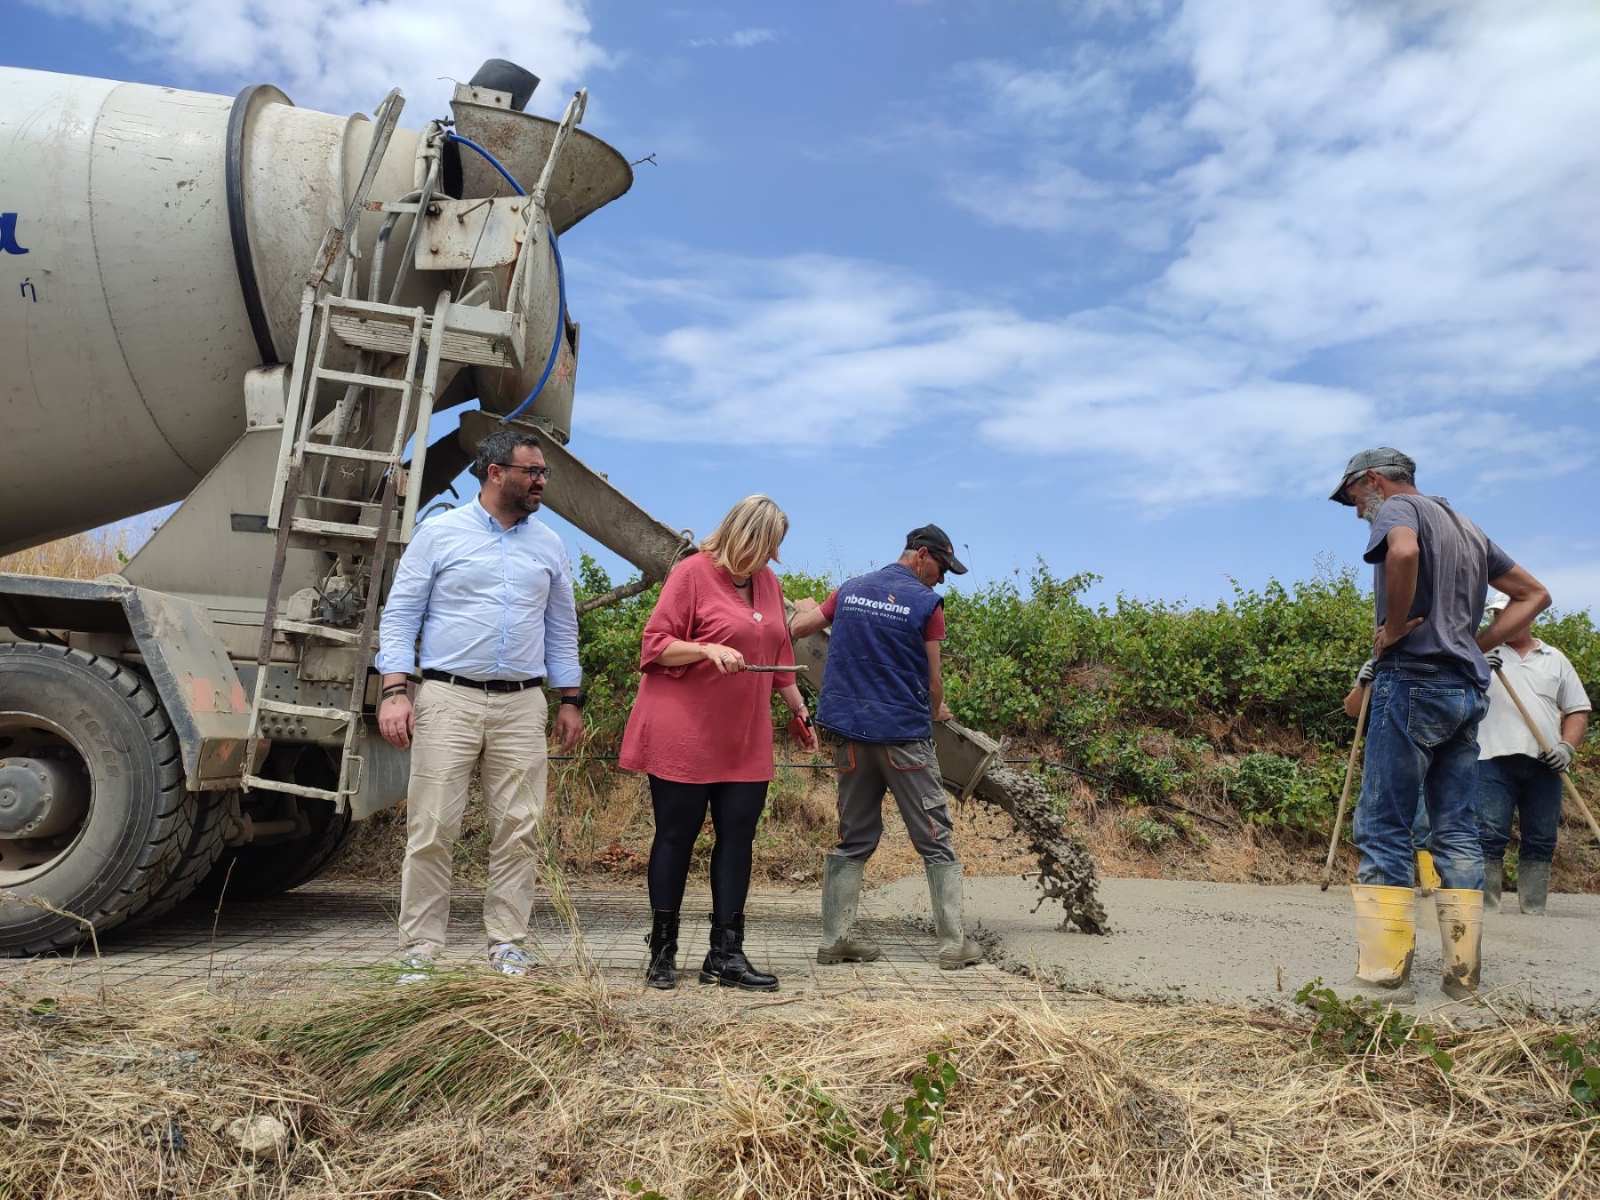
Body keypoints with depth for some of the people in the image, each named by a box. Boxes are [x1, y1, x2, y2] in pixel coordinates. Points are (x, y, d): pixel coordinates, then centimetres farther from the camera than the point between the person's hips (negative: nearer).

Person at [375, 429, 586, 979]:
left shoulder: (549, 546, 13)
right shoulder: (439, 532, 3)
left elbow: (561, 628, 18)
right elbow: (400, 615, 1)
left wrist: (570, 700, 14)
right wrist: (395, 690, -9)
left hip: (522, 706, 3)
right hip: (448, 698, -3)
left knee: (518, 830, 3)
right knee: (432, 829, -2)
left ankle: (508, 945, 14)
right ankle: (420, 949, 9)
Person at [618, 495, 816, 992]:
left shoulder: (768, 583, 12)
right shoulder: (693, 573, -8)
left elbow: (779, 655, 21)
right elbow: (656, 644, -9)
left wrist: (799, 710, 23)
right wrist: (709, 649, -23)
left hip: (745, 741, 6)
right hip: (685, 737, -6)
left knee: (737, 840, 4)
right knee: (676, 838, 4)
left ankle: (725, 954, 11)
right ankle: (663, 952, 16)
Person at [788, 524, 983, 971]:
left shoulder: (850, 589, 9)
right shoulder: (926, 603, -6)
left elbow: (798, 628, 13)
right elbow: (933, 678, -3)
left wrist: (805, 607, 35)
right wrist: (936, 712, 17)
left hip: (852, 732, 5)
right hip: (904, 734, -5)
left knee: (853, 838, 12)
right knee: (935, 840, 4)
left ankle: (835, 938, 11)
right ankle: (954, 942, 5)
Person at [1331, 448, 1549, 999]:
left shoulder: (1400, 508, -2)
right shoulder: (1468, 527, 23)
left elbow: (1403, 552, -27)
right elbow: (1534, 593, 26)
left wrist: (1393, 628, -15)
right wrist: (1477, 643, 15)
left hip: (1414, 680, -8)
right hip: (1469, 689, 8)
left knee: (1384, 829, -6)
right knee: (1458, 833, 7)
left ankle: (1383, 969, -7)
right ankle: (1463, 970, 7)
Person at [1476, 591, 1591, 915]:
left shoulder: (1555, 659, 19)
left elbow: (1577, 710, 17)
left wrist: (1567, 746, -1)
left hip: (1545, 764, 3)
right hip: (1494, 758, -3)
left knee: (1541, 842, 5)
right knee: (1489, 837, -10)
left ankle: (1534, 913, 11)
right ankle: (1486, 910, -8)